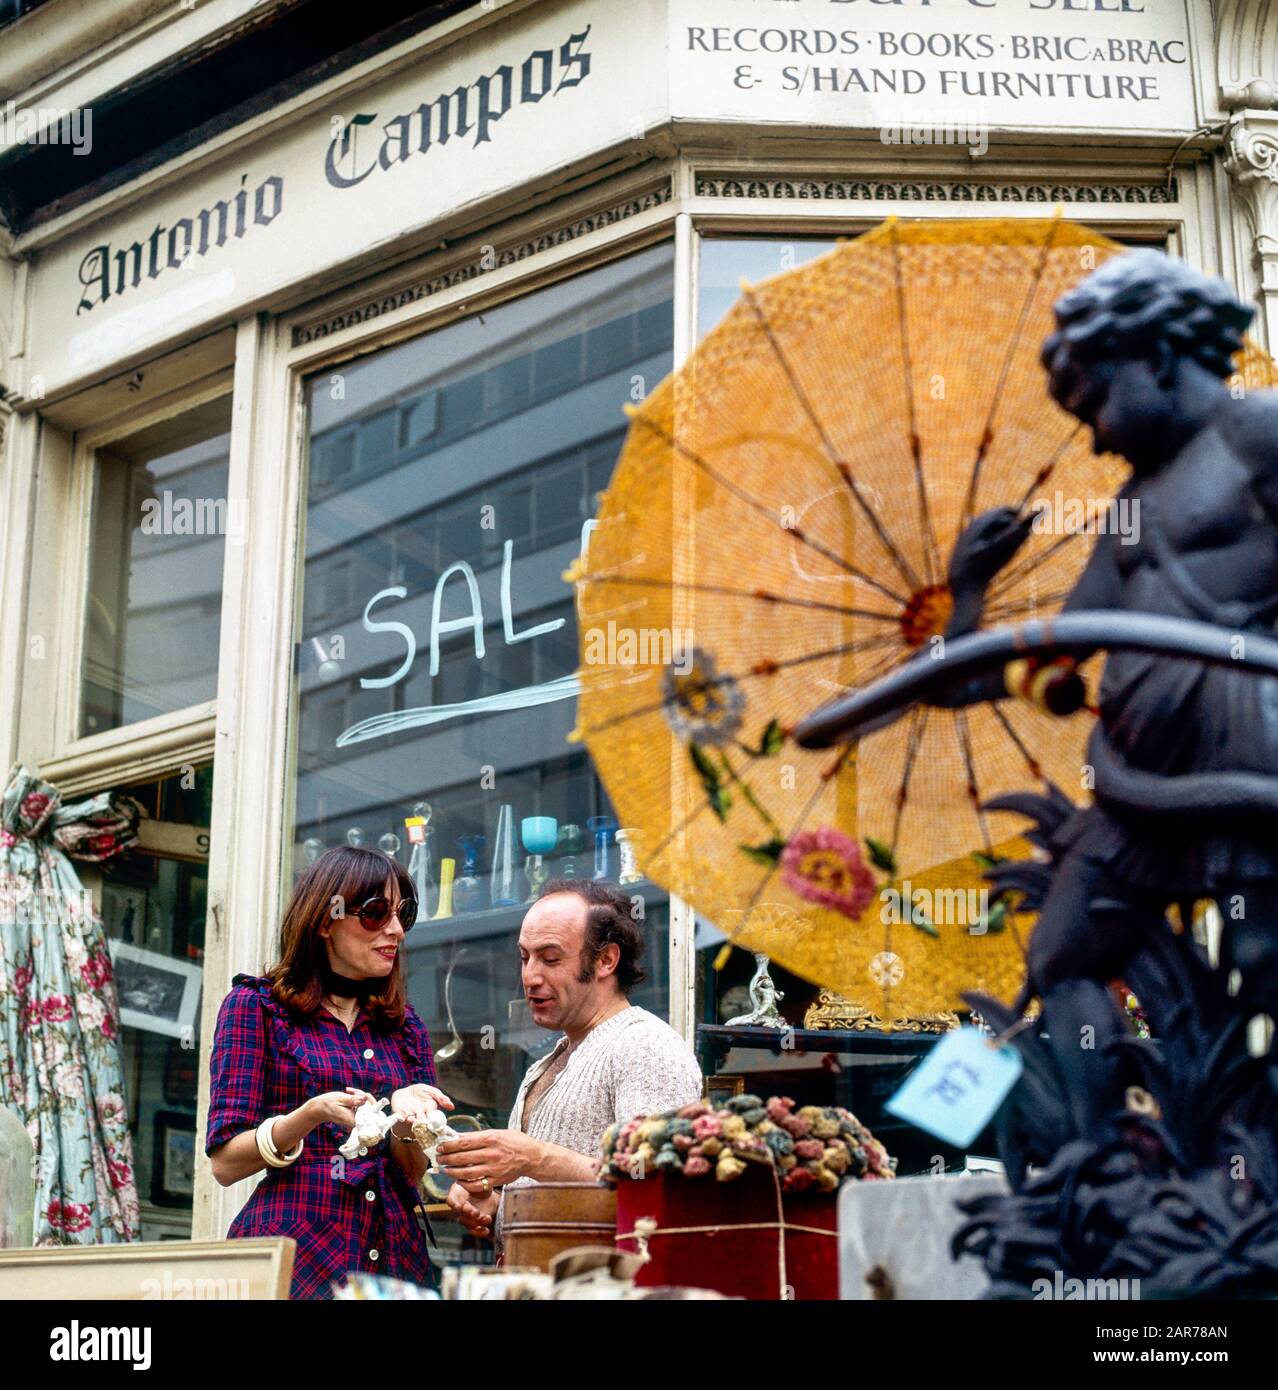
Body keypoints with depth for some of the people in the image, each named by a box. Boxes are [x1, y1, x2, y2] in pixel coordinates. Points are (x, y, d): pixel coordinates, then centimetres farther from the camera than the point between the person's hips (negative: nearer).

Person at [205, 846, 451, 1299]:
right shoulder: (255, 1005, 1)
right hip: (293, 1254, -4)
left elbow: (412, 1176, 11)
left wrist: (403, 1117, -10)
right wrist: (312, 1115, -21)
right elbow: (225, 1163, -5)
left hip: (393, 1257, 4)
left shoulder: (405, 1028, 13)